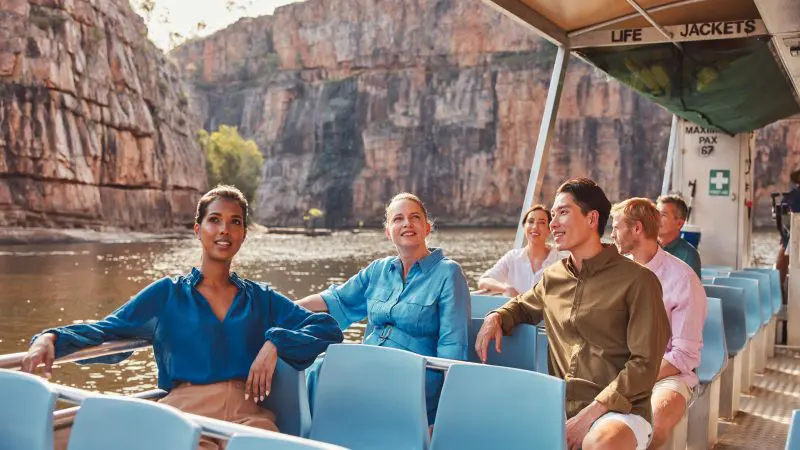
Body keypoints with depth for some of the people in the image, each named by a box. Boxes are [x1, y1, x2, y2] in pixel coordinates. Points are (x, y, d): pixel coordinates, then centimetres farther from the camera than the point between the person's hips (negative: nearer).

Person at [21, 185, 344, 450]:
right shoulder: (167, 294, 16)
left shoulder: (261, 298, 18)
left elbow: (329, 329, 14)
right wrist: (50, 338, -6)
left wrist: (275, 343, -2)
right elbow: (105, 330, 12)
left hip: (248, 414, 2)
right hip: (186, 413, -1)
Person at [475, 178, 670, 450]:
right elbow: (522, 306, 33)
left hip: (617, 411, -5)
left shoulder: (637, 281, -4)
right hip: (558, 408, 5)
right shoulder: (552, 279, 13)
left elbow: (645, 364, -9)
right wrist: (496, 318, 10)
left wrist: (591, 414, -18)